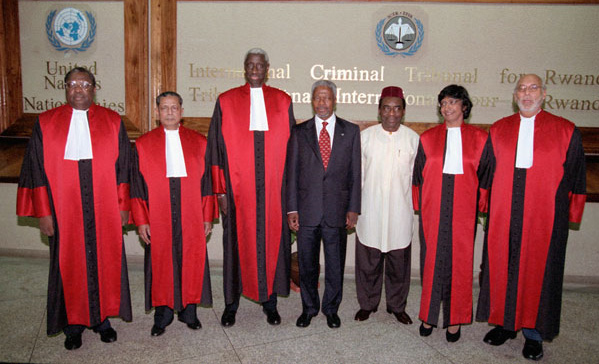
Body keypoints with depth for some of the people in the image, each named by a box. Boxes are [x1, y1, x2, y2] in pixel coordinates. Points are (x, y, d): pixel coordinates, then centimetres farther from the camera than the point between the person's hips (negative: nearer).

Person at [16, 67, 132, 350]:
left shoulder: (112, 122, 5)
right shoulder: (46, 123, 4)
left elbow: (123, 166, 5)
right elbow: (37, 169, 4)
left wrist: (123, 206, 0)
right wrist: (43, 211, -2)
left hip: (104, 209, 0)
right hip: (64, 211, 0)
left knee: (105, 261, 7)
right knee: (69, 265, 7)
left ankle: (102, 318, 25)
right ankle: (73, 323, 24)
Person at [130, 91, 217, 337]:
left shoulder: (198, 142, 6)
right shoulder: (143, 144, 5)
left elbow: (207, 181, 6)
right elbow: (137, 185, 4)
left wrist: (208, 216, 1)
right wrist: (141, 220, -3)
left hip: (191, 216, 1)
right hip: (158, 217, 0)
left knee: (192, 261, 6)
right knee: (161, 262, 6)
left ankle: (189, 309, 23)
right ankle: (163, 313, 23)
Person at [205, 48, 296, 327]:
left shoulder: (282, 101, 8)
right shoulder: (226, 102, 5)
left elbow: (291, 146, 8)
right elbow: (216, 148, 3)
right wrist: (220, 190, -3)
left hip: (274, 188, 1)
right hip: (237, 188, -1)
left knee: (272, 240, 7)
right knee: (237, 241, 6)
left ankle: (270, 301, 23)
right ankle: (231, 303, 23)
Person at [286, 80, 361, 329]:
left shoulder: (351, 131, 5)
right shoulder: (299, 132, 5)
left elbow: (355, 173, 3)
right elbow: (292, 173, 4)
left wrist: (353, 208, -2)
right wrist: (292, 209, -2)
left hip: (337, 210, 0)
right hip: (307, 210, 0)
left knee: (335, 263, 11)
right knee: (306, 263, 11)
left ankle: (331, 309, 30)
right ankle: (309, 308, 30)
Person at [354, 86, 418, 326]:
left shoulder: (413, 139, 1)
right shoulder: (364, 136, 0)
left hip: (400, 212, 1)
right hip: (370, 211, 0)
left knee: (399, 262, 11)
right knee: (368, 261, 10)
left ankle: (397, 305, 31)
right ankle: (367, 304, 29)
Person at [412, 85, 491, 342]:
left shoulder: (478, 138, 5)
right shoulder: (428, 138, 7)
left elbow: (484, 176, 6)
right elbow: (419, 175, 9)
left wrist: (481, 207, 0)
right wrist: (419, 206, 4)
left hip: (463, 211, 0)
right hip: (433, 210, 1)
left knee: (459, 262, 4)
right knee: (432, 260, 5)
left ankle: (454, 319, 19)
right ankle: (429, 314, 20)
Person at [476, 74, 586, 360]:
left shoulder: (566, 131, 3)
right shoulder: (498, 130, 9)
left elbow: (576, 176, 4)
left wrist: (571, 214, 1)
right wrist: (487, 205, 7)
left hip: (545, 216, -2)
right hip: (503, 215, 2)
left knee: (538, 269, 5)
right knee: (502, 266, 8)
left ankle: (533, 332, 22)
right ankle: (506, 323, 26)